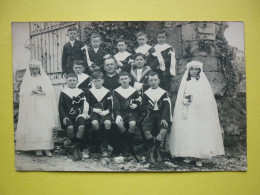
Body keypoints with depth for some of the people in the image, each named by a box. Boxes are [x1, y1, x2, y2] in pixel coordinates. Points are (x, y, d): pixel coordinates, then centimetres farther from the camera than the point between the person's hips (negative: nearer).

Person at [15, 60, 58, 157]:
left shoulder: (45, 79, 14)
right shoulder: (27, 80, 16)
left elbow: (50, 92, 2)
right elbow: (22, 93, 3)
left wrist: (42, 92, -12)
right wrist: (32, 91, -10)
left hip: (44, 108, -1)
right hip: (31, 107, 1)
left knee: (45, 127, -10)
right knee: (33, 127, -8)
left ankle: (46, 148, -11)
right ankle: (37, 148, -6)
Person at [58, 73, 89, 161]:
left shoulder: (81, 92, 16)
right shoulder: (63, 93, 14)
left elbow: (84, 105, 8)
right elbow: (61, 107, 8)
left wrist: (83, 113, -12)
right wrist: (64, 117, -7)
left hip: (78, 115, 1)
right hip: (68, 116, 0)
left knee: (81, 127, -31)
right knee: (70, 127, -32)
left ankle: (75, 148, -21)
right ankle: (78, 148, -14)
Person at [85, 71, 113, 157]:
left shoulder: (107, 92, 10)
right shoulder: (89, 92, 11)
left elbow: (110, 105, 6)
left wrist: (107, 111, -14)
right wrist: (94, 109, -12)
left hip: (105, 112, 0)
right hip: (94, 112, 0)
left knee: (108, 122, -33)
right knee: (94, 123, -34)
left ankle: (104, 147, -19)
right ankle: (106, 144, -16)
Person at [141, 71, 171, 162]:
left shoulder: (164, 93, 12)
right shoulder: (146, 93, 16)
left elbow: (166, 107, 0)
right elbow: (143, 107, 10)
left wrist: (164, 118, -17)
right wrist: (148, 107, -14)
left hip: (161, 116, 0)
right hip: (149, 116, 1)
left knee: (163, 131, -30)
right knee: (146, 131, -29)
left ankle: (152, 151, -4)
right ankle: (156, 150, -1)